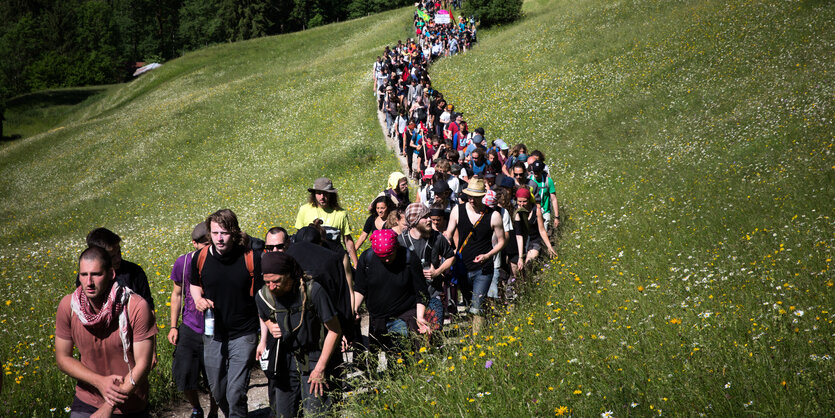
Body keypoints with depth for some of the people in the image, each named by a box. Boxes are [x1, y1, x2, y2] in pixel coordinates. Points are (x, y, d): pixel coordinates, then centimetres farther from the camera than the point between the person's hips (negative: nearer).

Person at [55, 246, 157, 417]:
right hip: (85, 402, 2)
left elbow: (143, 364, -18)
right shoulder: (67, 306, -11)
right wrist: (100, 382, -18)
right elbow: (62, 358, -3)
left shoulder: (137, 307, -21)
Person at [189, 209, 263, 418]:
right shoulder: (201, 257, -5)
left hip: (243, 336, -4)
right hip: (213, 335, 4)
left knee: (236, 394, -11)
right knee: (217, 390, 16)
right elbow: (195, 284, 16)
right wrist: (198, 300, -7)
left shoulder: (250, 258, -14)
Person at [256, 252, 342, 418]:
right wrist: (270, 326, -5)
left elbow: (334, 330, -14)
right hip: (285, 359, 4)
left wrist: (320, 368, -13)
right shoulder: (264, 296, -6)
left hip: (314, 359, -4)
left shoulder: (312, 291, -21)